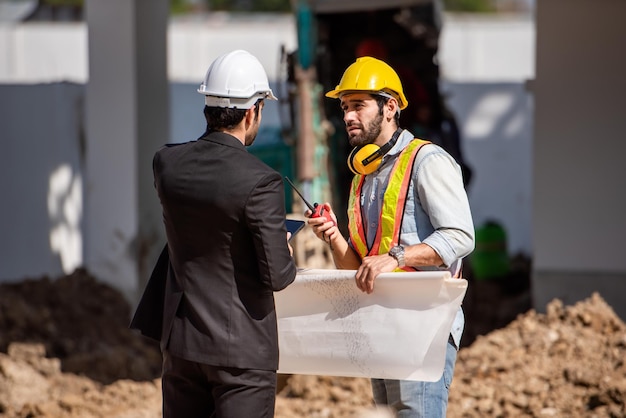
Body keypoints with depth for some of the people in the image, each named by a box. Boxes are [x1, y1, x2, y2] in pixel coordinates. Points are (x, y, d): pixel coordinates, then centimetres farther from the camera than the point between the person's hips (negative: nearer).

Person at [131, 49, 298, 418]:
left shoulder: (166, 163, -1)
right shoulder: (261, 182, -18)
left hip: (181, 340, 6)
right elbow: (277, 276, -15)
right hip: (242, 350, -6)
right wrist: (288, 253, 6)